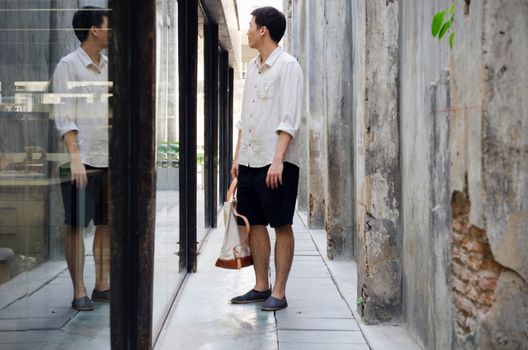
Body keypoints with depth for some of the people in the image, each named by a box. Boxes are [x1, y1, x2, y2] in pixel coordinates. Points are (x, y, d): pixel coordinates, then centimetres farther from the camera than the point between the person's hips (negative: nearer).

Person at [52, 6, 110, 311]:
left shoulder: (109, 66, 14)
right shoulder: (69, 66, -4)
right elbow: (64, 116, -9)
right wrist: (75, 156, -17)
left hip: (110, 160, 6)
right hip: (82, 160, -6)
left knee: (108, 225, 8)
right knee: (77, 226, -1)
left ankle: (102, 286, 18)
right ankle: (79, 292, 5)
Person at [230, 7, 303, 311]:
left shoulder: (288, 66, -8)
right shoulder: (253, 67, 16)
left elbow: (290, 120, -15)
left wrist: (278, 159, -21)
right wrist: (238, 156, 16)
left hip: (276, 162, -8)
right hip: (250, 160, 8)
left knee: (282, 226, 0)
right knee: (255, 223, 10)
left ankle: (279, 292, 4)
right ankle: (261, 286, 20)